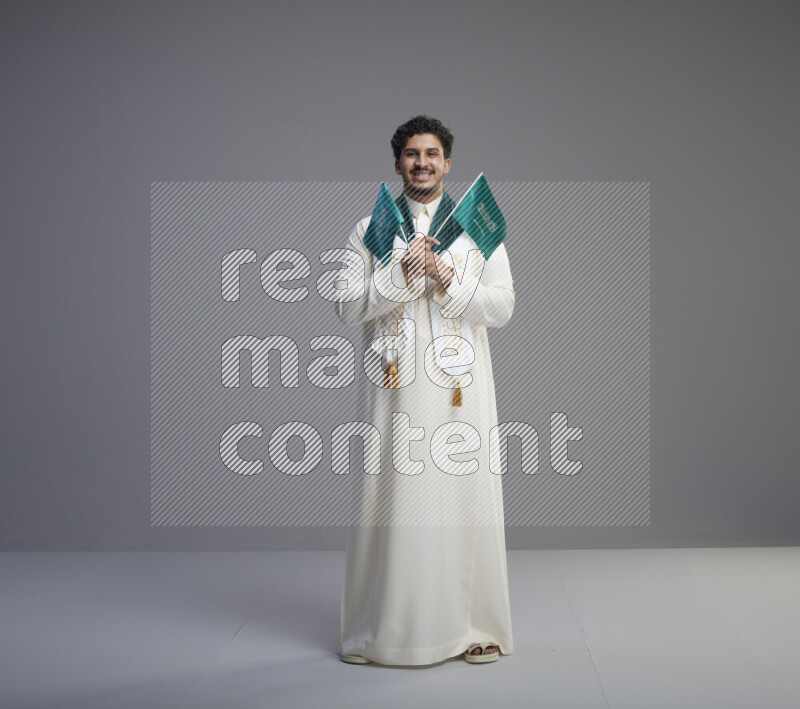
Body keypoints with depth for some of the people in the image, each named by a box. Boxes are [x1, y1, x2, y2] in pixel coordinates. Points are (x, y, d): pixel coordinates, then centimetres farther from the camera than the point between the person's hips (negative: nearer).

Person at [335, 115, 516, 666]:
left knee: (465, 498, 1)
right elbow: (348, 308, -2)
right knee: (391, 501, 1)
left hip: (461, 387, 0)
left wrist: (446, 277, -13)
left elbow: (502, 307, 0)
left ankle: (475, 627, 15)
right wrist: (403, 270, -12)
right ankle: (380, 630, 14)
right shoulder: (370, 231, 9)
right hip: (397, 384, 0)